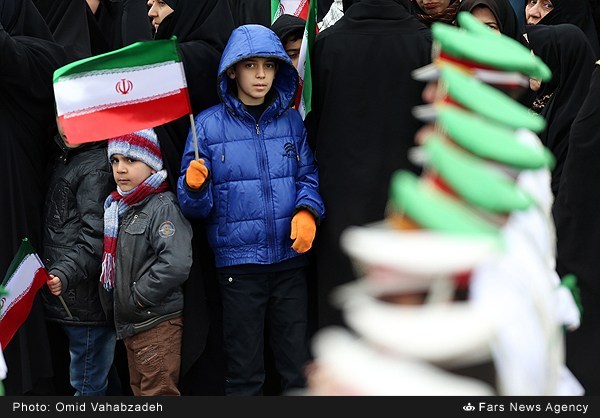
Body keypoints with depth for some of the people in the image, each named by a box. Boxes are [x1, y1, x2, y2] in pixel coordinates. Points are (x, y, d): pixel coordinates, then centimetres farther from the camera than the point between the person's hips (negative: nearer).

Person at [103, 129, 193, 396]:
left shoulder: (162, 206, -15)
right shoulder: (119, 208, 13)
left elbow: (176, 263, -28)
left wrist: (139, 296, -20)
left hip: (158, 323, -9)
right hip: (129, 323, 9)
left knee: (158, 392, -7)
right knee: (141, 390, 17)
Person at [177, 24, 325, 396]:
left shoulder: (291, 121, 6)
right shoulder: (209, 125, -1)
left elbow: (308, 175, 8)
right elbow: (196, 206, -1)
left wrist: (307, 211, -12)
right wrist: (194, 186, -23)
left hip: (290, 257, 2)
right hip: (238, 262, -2)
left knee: (297, 365, 9)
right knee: (245, 370, 7)